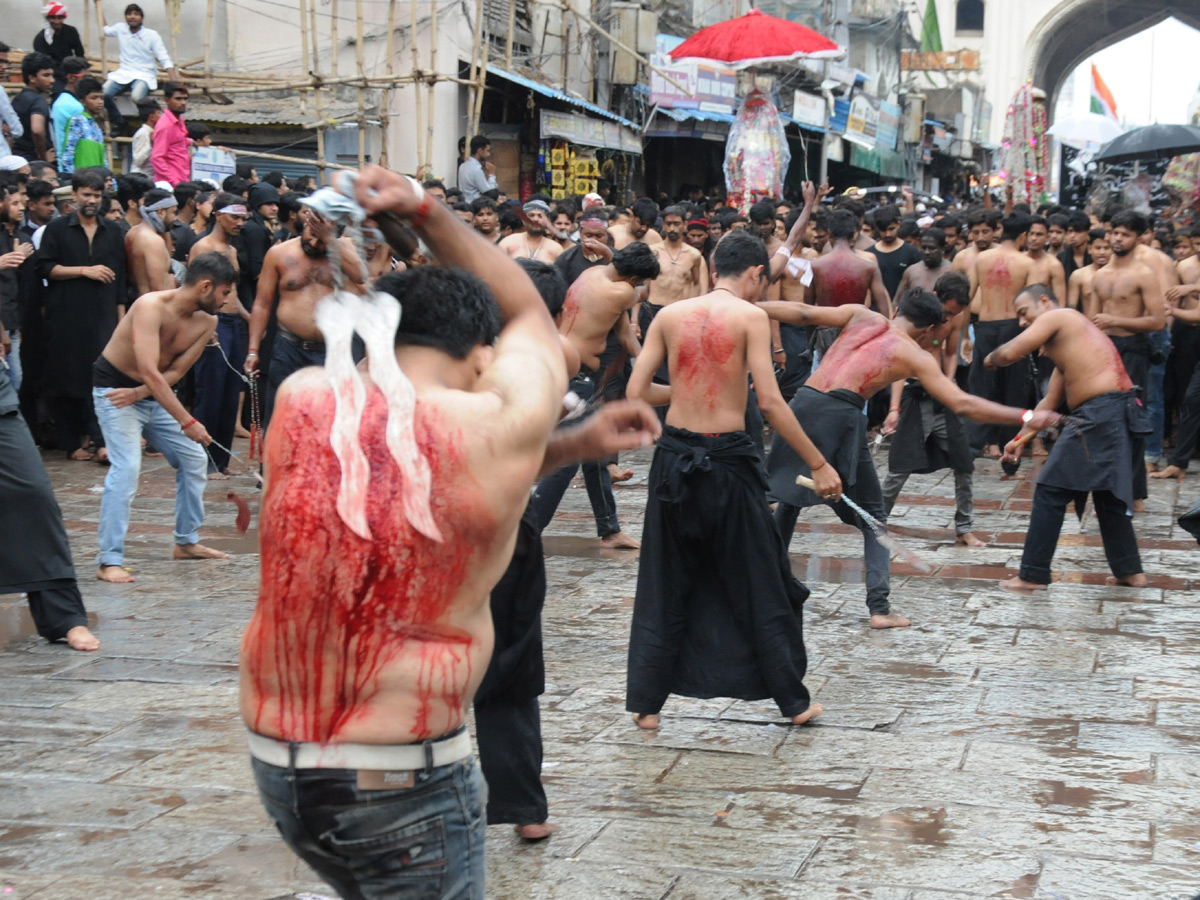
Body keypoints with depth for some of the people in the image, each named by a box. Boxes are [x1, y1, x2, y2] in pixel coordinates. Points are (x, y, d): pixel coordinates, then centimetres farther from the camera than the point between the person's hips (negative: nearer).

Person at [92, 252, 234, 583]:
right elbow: (149, 372, -37)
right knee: (126, 467, -21)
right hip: (113, 388, -8)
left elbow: (175, 372, -4)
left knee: (194, 459, 8)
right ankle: (109, 561, -19)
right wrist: (187, 422, -38)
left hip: (155, 395, 8)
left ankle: (187, 542, 23)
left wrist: (138, 393, -22)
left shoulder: (206, 322, -6)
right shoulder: (152, 306, -29)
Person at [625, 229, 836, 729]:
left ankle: (646, 703, 17)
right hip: (728, 458, -3)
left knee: (664, 585, 14)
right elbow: (770, 402, -13)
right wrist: (819, 465, -8)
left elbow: (636, 392, 3)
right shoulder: (750, 317, -7)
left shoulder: (669, 315, 5)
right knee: (761, 584, 10)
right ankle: (793, 701, 20)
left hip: (674, 455, 3)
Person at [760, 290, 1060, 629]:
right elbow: (963, 404, 3)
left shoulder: (861, 316, 18)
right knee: (872, 516, 10)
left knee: (788, 497, 23)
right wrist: (1026, 417, 7)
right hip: (841, 415, -4)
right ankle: (879, 608, 2)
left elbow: (803, 313, 10)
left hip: (803, 403, 4)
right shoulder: (915, 356, 9)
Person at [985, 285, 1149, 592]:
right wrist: (1021, 437, 24)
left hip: (1098, 414, -10)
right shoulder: (1067, 343, 27)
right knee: (1109, 495, 23)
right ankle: (1130, 571, 25)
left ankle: (1032, 575, 1)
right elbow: (1050, 402, 27)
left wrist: (991, 359, 11)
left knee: (1051, 492, -3)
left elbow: (1010, 353, -11)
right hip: (1122, 413, 10)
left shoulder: (1056, 316, 0)